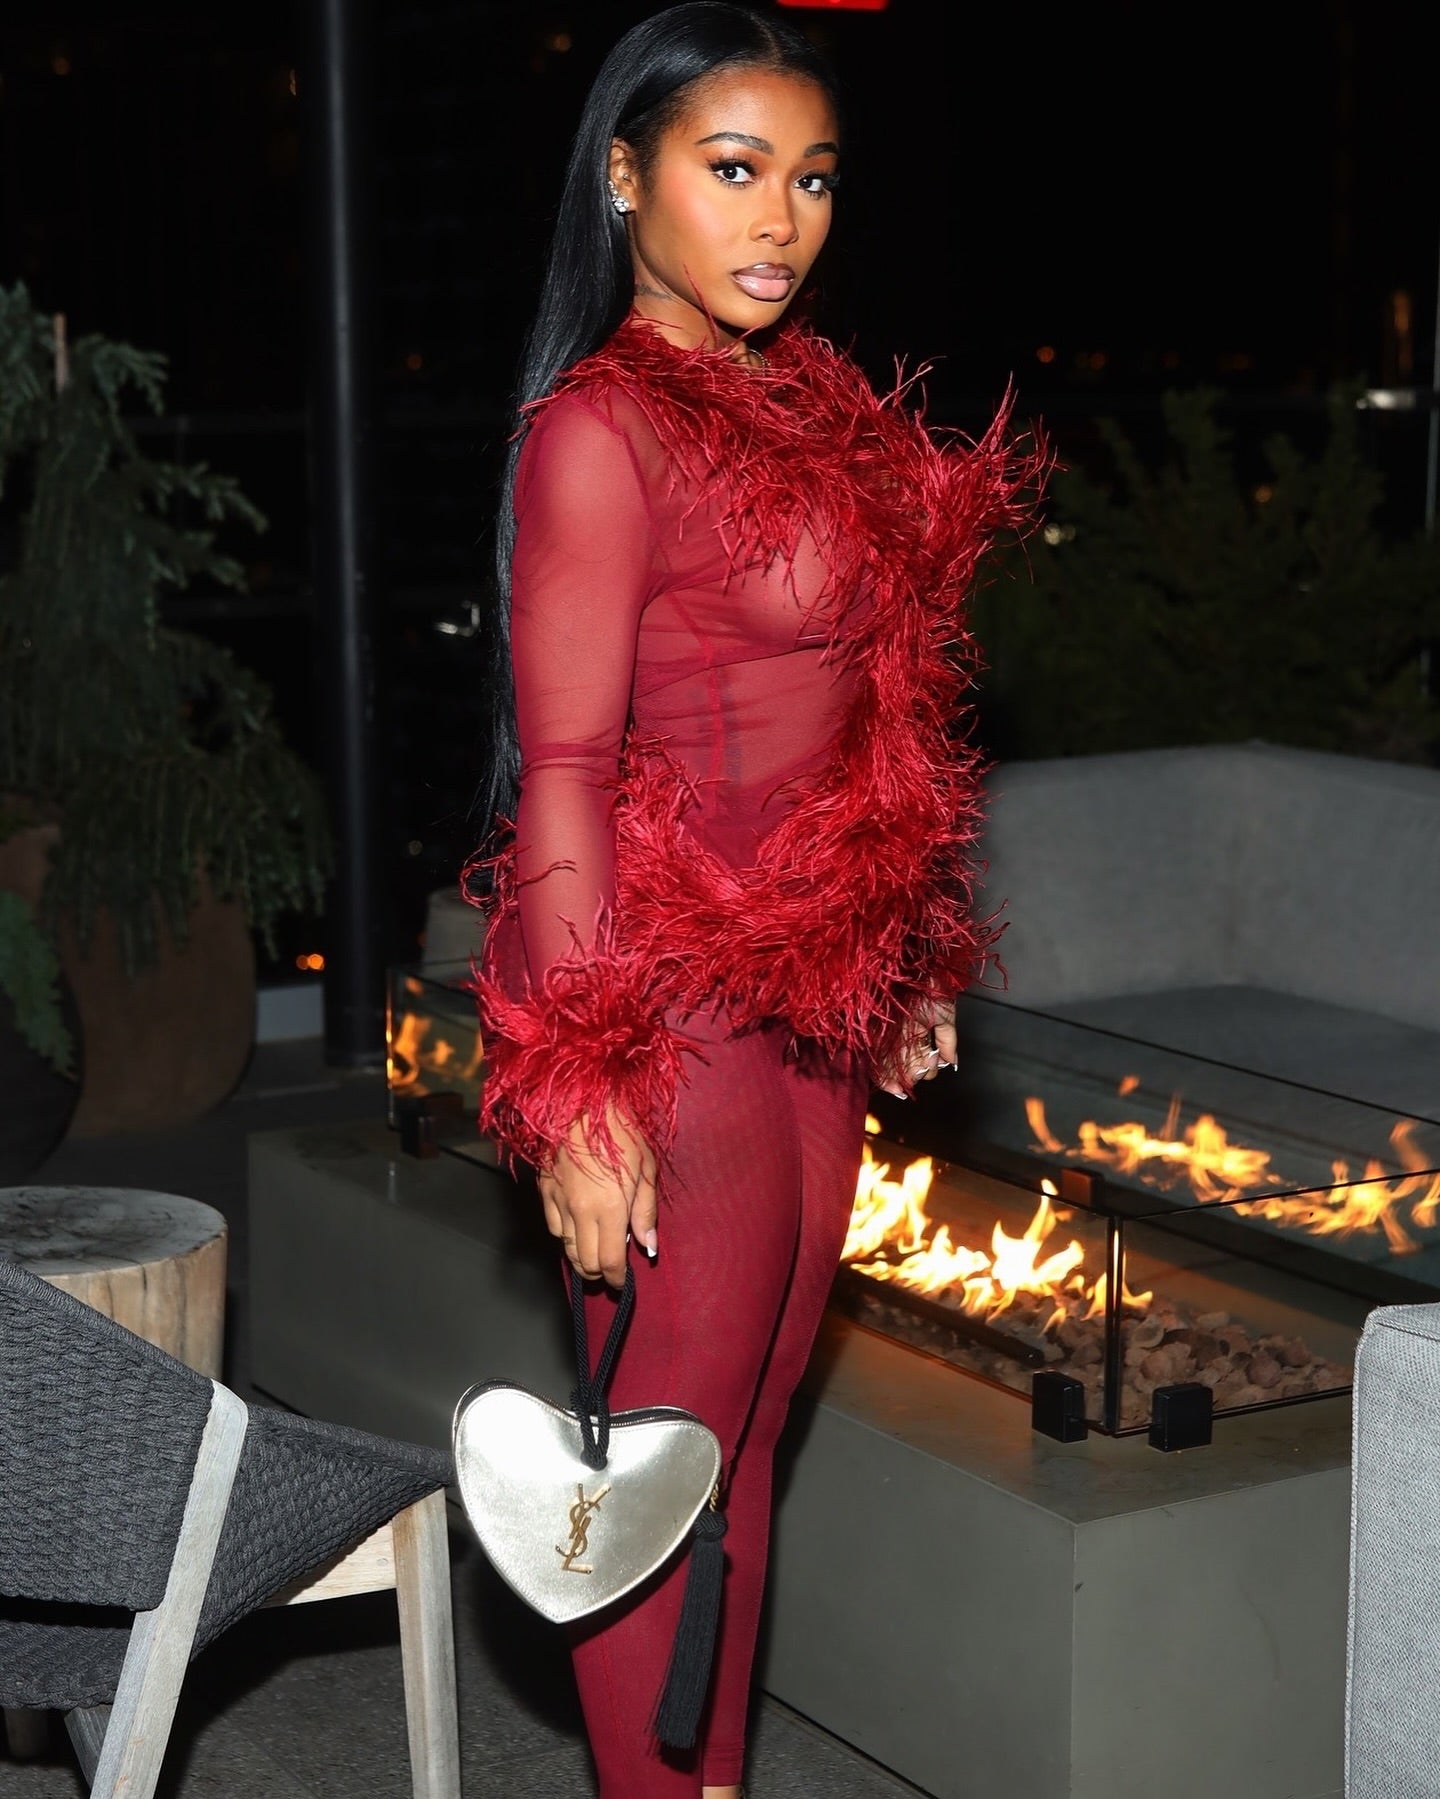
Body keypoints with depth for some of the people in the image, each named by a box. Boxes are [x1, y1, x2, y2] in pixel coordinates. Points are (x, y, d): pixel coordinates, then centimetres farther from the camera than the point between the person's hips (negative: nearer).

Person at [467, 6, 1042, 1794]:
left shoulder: (799, 408, 11)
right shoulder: (601, 428, -13)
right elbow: (565, 774, -17)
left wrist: (905, 976, 17)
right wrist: (581, 1098, -19)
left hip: (808, 1004, 8)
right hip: (680, 1020, -8)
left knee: (742, 1446, 16)